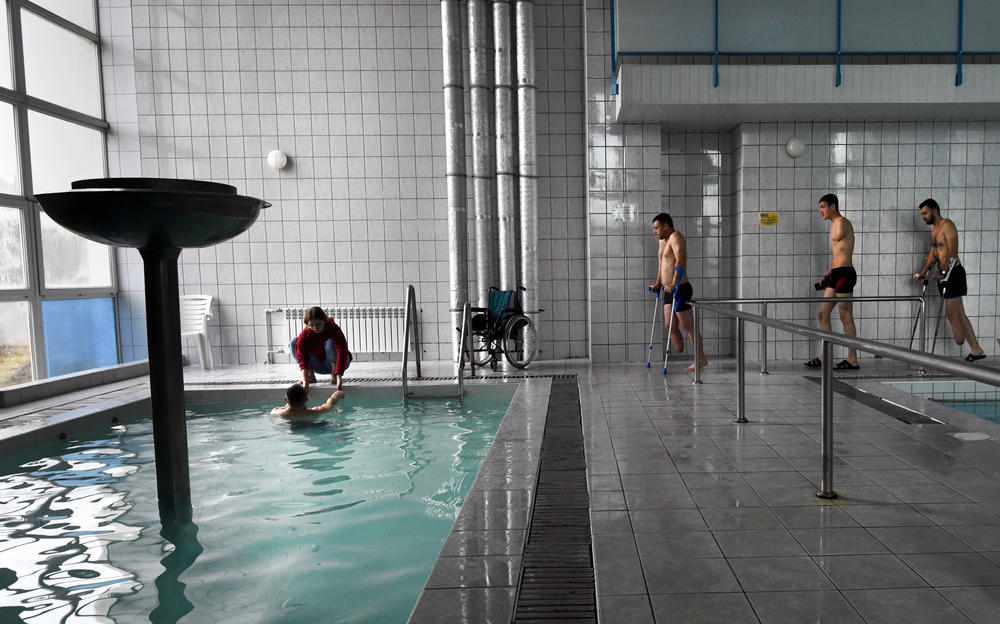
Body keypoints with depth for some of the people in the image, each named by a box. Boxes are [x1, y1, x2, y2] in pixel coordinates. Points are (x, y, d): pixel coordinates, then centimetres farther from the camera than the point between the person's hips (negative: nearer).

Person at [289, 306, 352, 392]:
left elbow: (342, 351, -36)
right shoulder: (305, 334, -18)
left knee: (330, 342, -34)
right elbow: (302, 356, -29)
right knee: (294, 342, -16)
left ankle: (334, 375, -13)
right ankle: (311, 376, -7)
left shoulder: (334, 329, -25)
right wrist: (305, 382, -42)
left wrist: (339, 377, -48)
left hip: (335, 363, -3)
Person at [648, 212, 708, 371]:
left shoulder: (675, 237, -12)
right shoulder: (663, 240, 17)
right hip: (668, 290, 10)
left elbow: (680, 261, -25)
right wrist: (658, 283, 19)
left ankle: (701, 359, 3)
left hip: (680, 289, -10)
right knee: (669, 325, 9)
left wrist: (673, 283, -33)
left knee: (688, 326, -5)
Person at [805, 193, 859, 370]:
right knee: (823, 313, 8)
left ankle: (853, 360, 1)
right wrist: (827, 275, 21)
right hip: (836, 274, 10)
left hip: (844, 273, -10)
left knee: (846, 317, -5)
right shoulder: (834, 224, 22)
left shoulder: (842, 222, -7)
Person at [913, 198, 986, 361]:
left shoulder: (947, 225, -10)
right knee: (959, 314, 10)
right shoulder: (934, 228, 18)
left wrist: (942, 273, -20)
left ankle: (960, 343, -6)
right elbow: (933, 253, 20)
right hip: (944, 274, 9)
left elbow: (952, 253, -18)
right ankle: (976, 350, 14)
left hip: (953, 272, -9)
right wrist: (923, 272, 12)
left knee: (952, 314, -11)